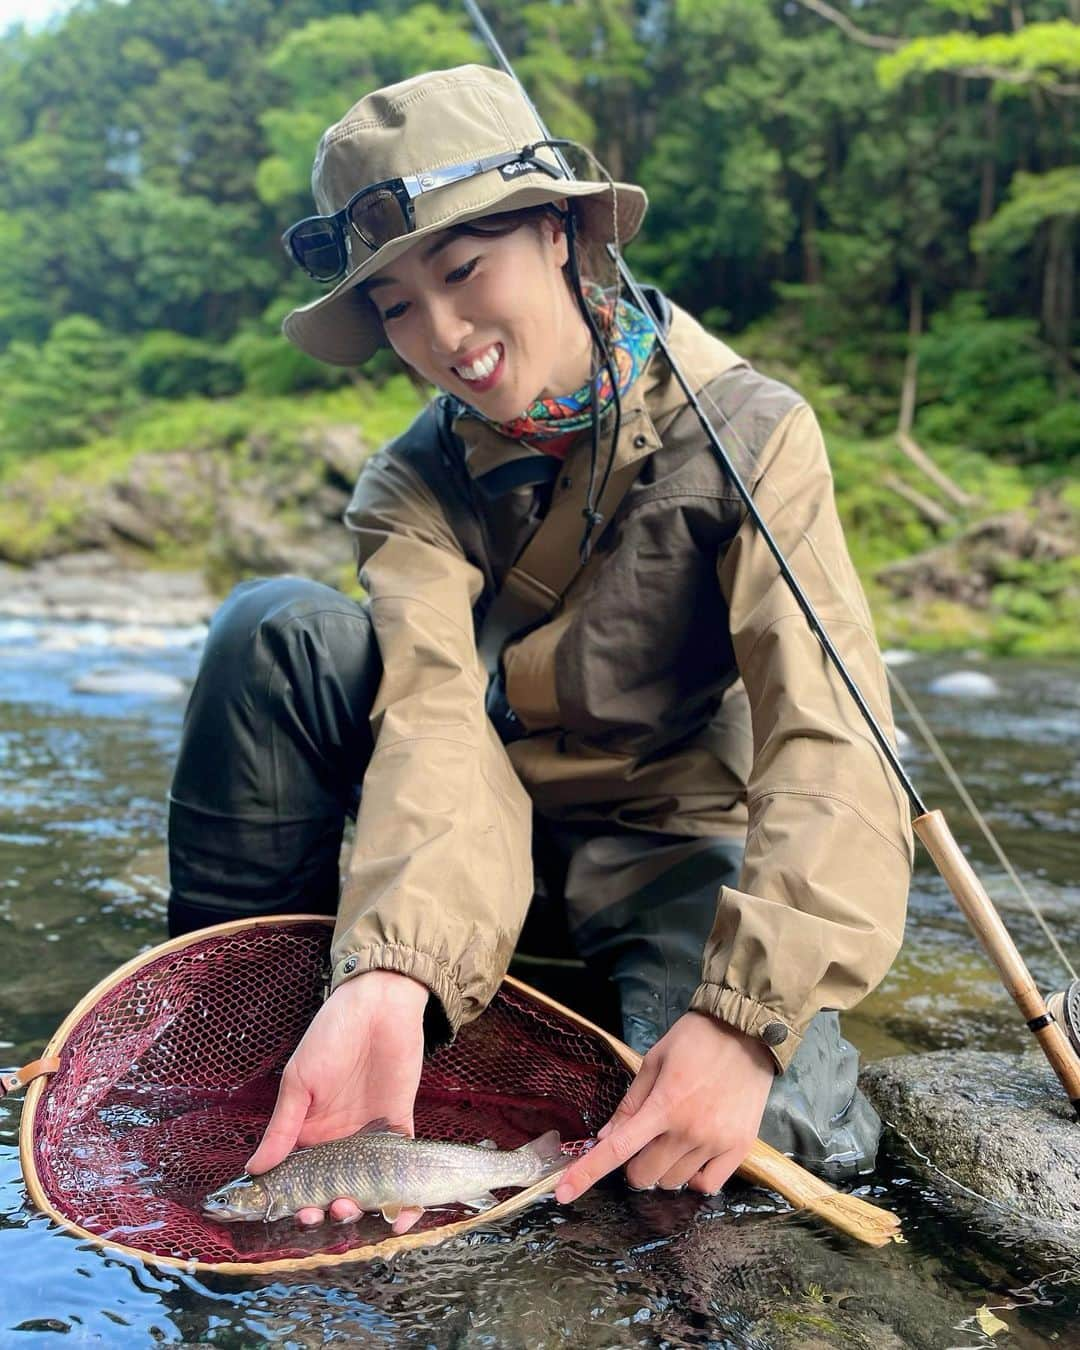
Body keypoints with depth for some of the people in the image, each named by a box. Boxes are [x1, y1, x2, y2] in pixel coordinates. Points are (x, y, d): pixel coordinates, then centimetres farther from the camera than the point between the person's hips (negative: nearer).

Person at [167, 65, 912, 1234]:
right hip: (490, 826, 3)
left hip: (663, 843, -2)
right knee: (279, 630, -22)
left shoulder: (749, 435, -15)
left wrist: (747, 1014, -42)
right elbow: (436, 719, -25)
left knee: (777, 1133, -35)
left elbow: (831, 744, -26)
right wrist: (392, 974, -45)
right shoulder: (414, 487, -7)